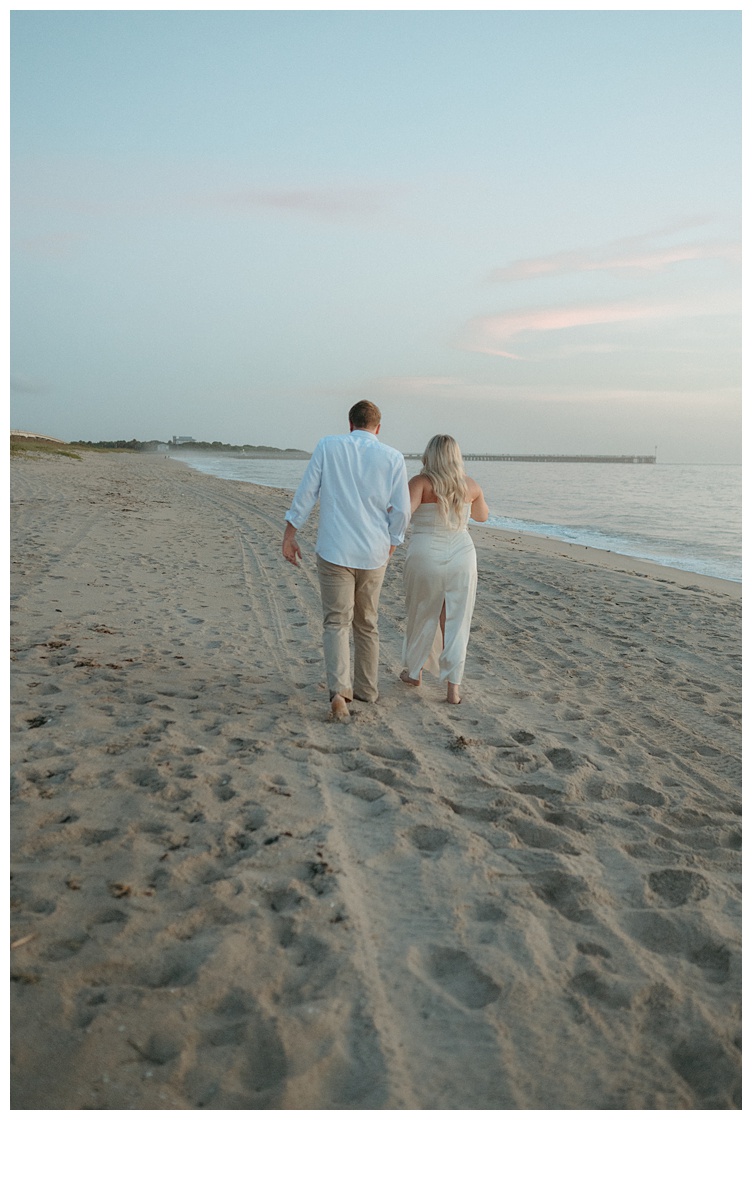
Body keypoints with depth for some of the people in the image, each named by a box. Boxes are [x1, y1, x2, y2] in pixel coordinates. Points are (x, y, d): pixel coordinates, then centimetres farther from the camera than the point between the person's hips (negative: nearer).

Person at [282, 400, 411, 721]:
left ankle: (339, 690, -19)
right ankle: (366, 690, 26)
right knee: (367, 624, 17)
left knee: (336, 622, 0)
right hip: (373, 554, 2)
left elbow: (306, 493, -3)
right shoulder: (393, 457, 0)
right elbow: (401, 511, 0)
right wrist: (390, 544, 15)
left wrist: (289, 535, 4)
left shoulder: (327, 447, -1)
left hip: (334, 551, -2)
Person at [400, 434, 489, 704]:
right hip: (461, 558, 2)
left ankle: (414, 672, 35)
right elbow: (482, 515, 22)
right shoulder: (470, 485, 3)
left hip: (425, 558, -2)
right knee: (455, 624, 6)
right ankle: (453, 688, 3)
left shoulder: (421, 482, -10)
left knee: (421, 617, 18)